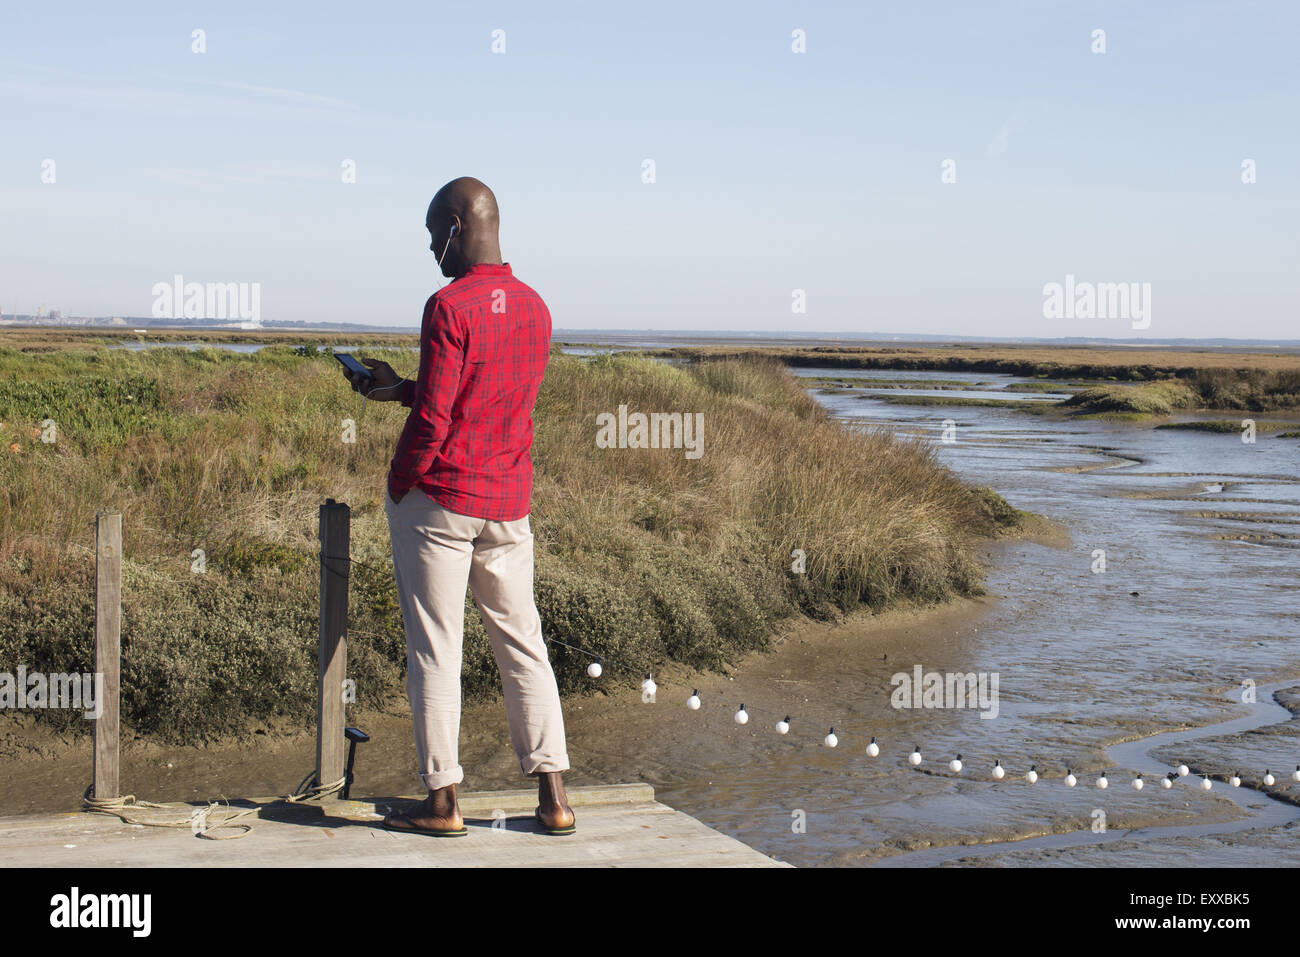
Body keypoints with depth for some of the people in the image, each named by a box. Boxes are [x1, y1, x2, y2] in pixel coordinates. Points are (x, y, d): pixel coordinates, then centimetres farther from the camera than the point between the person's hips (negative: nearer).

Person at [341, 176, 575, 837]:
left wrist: (399, 486, -3)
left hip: (439, 497, -6)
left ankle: (442, 800, 7)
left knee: (434, 650, 2)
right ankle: (553, 798, 10)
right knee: (522, 643, 11)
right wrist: (398, 390, 20)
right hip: (509, 502, 7)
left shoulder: (450, 306, -15)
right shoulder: (534, 308, 8)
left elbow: (433, 418, -18)